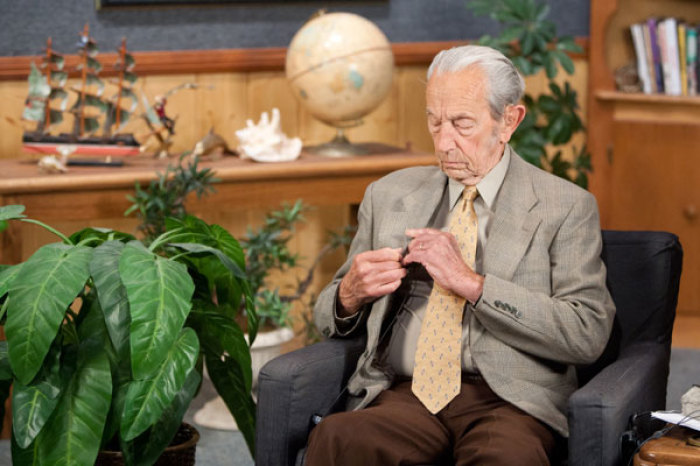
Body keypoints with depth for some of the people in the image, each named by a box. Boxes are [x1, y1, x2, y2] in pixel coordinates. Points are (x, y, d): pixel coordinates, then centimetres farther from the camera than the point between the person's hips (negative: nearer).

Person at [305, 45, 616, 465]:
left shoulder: (566, 207, 7)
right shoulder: (388, 196, 18)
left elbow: (588, 335, -5)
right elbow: (330, 320, 21)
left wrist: (473, 283, -12)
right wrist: (350, 293, -4)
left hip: (509, 400, -2)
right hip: (406, 394, 2)